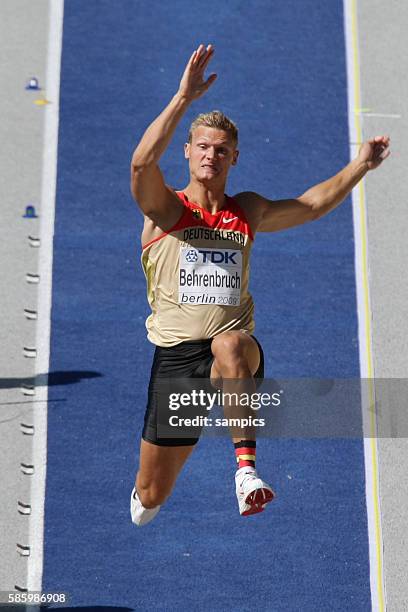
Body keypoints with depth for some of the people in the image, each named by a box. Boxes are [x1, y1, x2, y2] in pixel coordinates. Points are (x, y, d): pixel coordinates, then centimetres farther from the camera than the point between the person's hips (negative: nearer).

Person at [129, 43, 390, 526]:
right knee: (150, 496, 7)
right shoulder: (164, 209, 1)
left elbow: (312, 205, 28)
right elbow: (143, 161, -19)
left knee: (231, 345, -41)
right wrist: (184, 97, -25)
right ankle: (146, 500, 46)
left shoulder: (247, 212, 15)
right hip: (175, 354, -1)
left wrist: (360, 166, 21)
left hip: (235, 350, 1)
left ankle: (246, 467, -41)